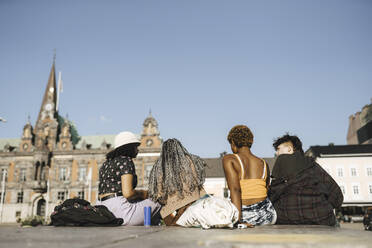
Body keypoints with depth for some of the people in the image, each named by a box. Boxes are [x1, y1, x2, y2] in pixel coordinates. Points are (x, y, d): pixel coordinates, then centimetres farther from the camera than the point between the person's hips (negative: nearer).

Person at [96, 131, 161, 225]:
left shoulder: (106, 163, 20)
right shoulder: (126, 160, -6)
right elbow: (127, 192, -17)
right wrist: (142, 193, 4)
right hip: (118, 208, -9)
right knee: (159, 205, -1)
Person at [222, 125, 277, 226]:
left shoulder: (228, 159, -6)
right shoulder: (264, 164, 7)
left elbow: (235, 189, -17)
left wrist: (238, 220, -21)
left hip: (245, 216, -3)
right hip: (267, 216, 3)